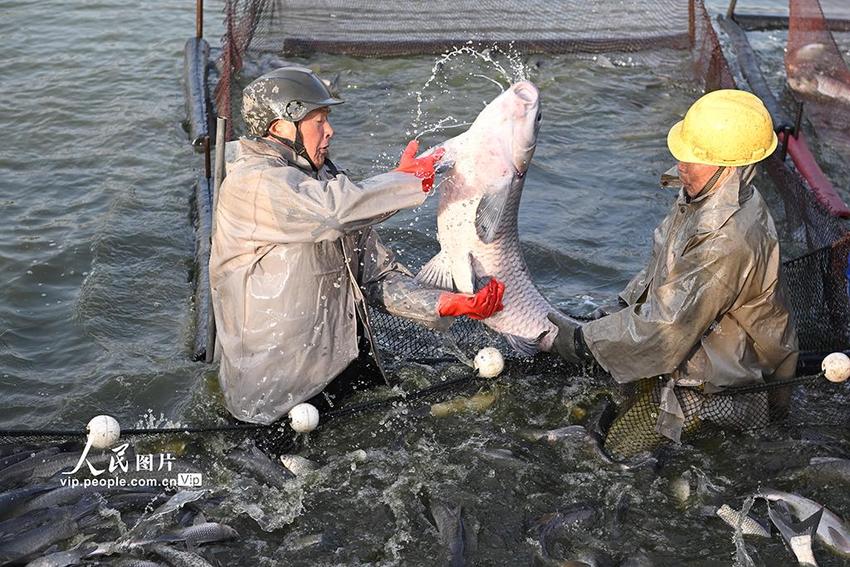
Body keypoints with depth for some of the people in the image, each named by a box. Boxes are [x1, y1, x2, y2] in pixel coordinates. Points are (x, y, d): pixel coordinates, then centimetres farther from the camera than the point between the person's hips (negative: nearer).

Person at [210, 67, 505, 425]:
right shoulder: (252, 183, -13)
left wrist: (446, 305, -6)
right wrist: (407, 180, -14)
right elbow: (336, 209, -32)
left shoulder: (325, 182, 14)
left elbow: (378, 276, 10)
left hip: (343, 368, 8)